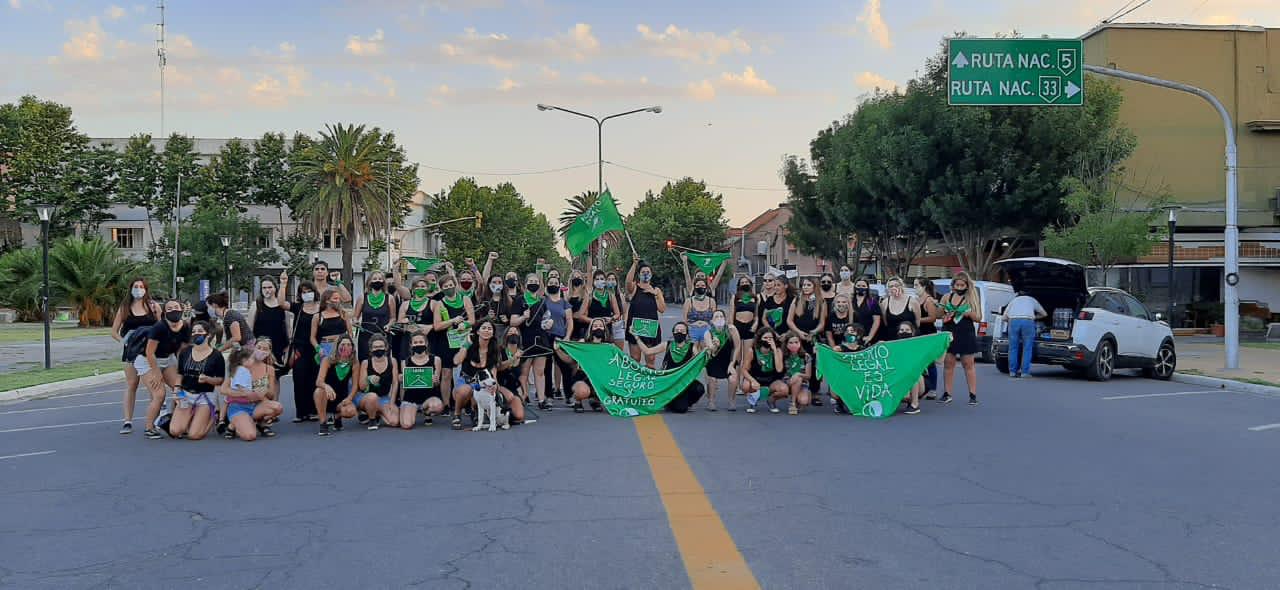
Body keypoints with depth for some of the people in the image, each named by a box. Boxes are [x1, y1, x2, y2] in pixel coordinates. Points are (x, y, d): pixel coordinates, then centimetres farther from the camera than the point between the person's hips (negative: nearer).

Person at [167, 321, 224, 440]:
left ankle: (212, 417, 15)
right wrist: (177, 391, -1)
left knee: (194, 435, -15)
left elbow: (220, 380, -4)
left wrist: (207, 379, -23)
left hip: (205, 396, -4)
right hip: (185, 394, 4)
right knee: (174, 431, -13)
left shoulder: (216, 356, -7)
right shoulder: (185, 352, 5)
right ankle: (191, 418, 20)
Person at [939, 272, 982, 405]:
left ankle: (973, 395, 2)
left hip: (966, 334, -2)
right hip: (949, 334, 2)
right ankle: (947, 394, 9)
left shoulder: (971, 298, 3)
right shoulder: (946, 297, 9)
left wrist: (969, 313, -15)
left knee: (968, 364, 0)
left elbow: (979, 318, 4)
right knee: (948, 363, 3)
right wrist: (944, 315, -9)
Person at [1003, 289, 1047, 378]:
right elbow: (1044, 314, 38)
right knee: (1027, 348, 5)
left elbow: (1005, 317, 23)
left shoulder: (1014, 300, 31)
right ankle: (1025, 372, 2)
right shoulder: (1032, 300, 31)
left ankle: (1012, 371, 8)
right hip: (1028, 321, -1)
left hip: (1013, 321, 1)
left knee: (1013, 347, 8)